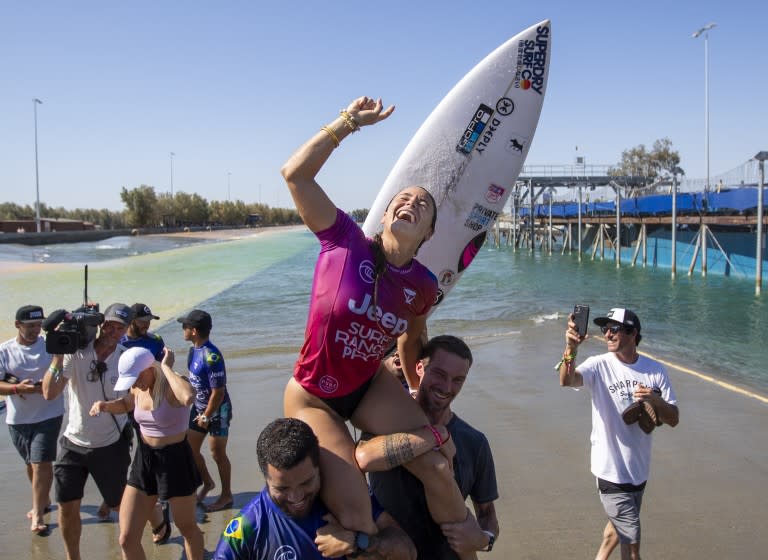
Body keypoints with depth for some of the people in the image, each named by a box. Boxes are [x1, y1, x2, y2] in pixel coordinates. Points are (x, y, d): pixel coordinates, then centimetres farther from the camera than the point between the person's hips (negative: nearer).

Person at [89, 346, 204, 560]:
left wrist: (167, 367, -33)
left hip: (176, 460, -6)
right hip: (144, 459, 6)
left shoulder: (174, 386, -20)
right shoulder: (139, 389, 0)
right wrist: (105, 405, 4)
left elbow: (188, 398, -47)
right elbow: (126, 404, 26)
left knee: (187, 528, 15)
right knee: (127, 539, 5)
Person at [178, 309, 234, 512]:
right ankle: (207, 483, 38)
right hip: (199, 407, 8)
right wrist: (199, 412, 15)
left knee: (217, 454, 5)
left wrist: (206, 417, -16)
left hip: (217, 410, -8)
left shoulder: (211, 356, -27)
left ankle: (226, 495, 23)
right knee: (190, 449, 15)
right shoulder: (194, 350, 1)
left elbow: (218, 392, -25)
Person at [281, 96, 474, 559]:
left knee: (438, 467, -13)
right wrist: (349, 121, -21)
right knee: (355, 517, -16)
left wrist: (416, 392, 23)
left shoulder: (423, 285, -7)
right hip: (314, 397, -3)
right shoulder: (345, 240, -18)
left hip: (370, 386, 3)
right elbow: (295, 173, -23)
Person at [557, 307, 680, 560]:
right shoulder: (599, 366, -14)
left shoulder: (655, 370, -3)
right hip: (611, 470, -5)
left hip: (639, 470, 5)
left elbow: (674, 419, -2)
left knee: (619, 525, 25)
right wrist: (570, 348, -53)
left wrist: (656, 400, -23)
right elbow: (566, 380, -34)